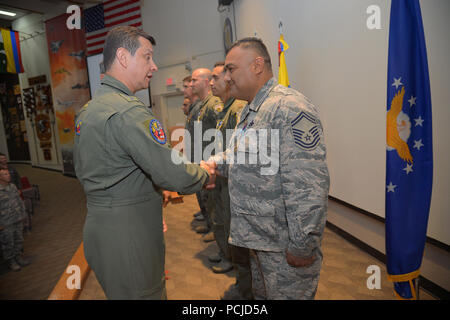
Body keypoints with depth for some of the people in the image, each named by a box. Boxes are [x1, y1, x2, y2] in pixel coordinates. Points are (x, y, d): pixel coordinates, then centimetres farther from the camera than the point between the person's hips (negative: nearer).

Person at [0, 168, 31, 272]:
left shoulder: (12, 186, 4)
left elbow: (19, 201, 13)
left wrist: (22, 215, 14)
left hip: (18, 221, 6)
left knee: (19, 240, 18)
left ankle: (18, 256, 36)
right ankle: (10, 261, 26)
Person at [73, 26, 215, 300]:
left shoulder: (88, 110, 11)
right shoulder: (128, 111, -21)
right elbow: (173, 174, -27)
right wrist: (206, 175, -5)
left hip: (99, 223, 10)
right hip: (127, 234, -10)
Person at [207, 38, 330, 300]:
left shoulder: (290, 107, -22)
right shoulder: (251, 110, 12)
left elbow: (308, 187, -27)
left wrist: (302, 246, -23)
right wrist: (217, 162, 5)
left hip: (285, 248, -9)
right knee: (261, 293, 26)